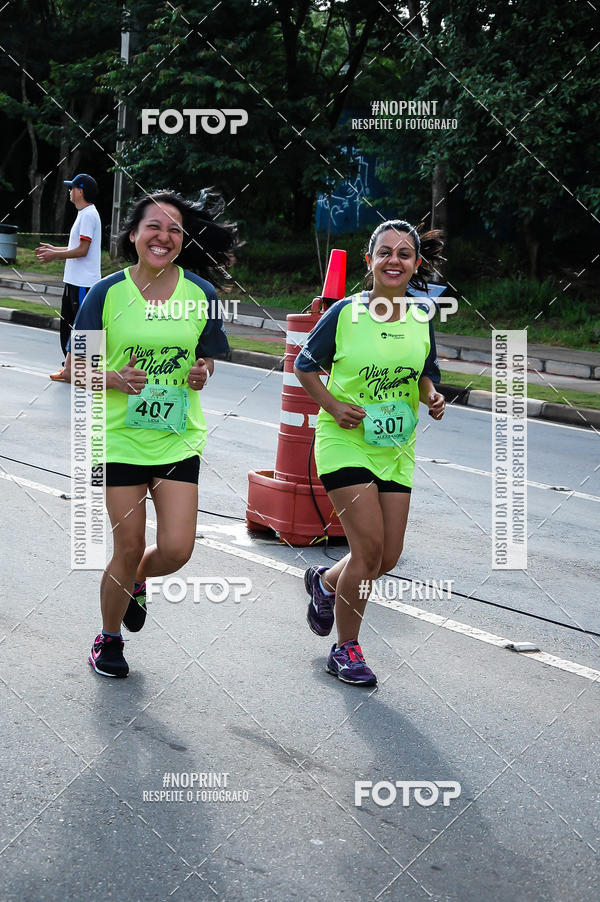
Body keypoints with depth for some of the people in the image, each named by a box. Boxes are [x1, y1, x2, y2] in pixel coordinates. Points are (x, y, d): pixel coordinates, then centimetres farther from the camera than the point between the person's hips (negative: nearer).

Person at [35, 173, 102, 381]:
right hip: (73, 280, 11)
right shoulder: (84, 214, 17)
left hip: (84, 283, -11)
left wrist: (55, 255, -14)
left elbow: (82, 250, -20)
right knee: (67, 324, 15)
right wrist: (53, 249, 20)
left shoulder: (89, 215, -15)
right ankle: (70, 368, 21)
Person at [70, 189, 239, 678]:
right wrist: (115, 379, -21)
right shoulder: (108, 292, -7)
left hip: (179, 438, 2)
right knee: (129, 549, 3)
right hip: (121, 436, -2)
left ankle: (133, 580, 33)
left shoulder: (201, 293, -1)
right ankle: (108, 640, 29)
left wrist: (202, 373, -12)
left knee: (176, 550, -5)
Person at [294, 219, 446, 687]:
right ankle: (346, 649, 7)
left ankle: (325, 583, 39)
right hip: (346, 442, -5)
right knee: (369, 546, -12)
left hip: (396, 447, 5)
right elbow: (305, 365, 1)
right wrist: (333, 405, -13)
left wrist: (432, 396, -6)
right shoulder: (345, 312, -10)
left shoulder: (422, 317, 2)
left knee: (389, 556, 6)